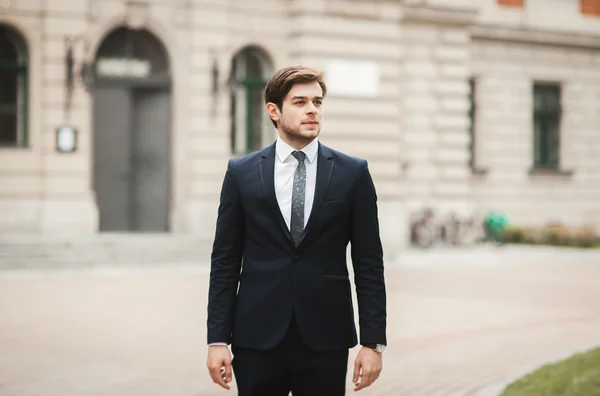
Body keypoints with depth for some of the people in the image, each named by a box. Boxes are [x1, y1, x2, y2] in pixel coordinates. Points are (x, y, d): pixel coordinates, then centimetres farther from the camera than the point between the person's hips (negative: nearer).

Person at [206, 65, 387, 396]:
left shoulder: (353, 173, 3)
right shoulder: (241, 172, 4)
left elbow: (369, 265, 2)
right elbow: (225, 263, 4)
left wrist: (373, 342, -3)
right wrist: (217, 340, -2)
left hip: (326, 341, 0)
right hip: (257, 338, 0)